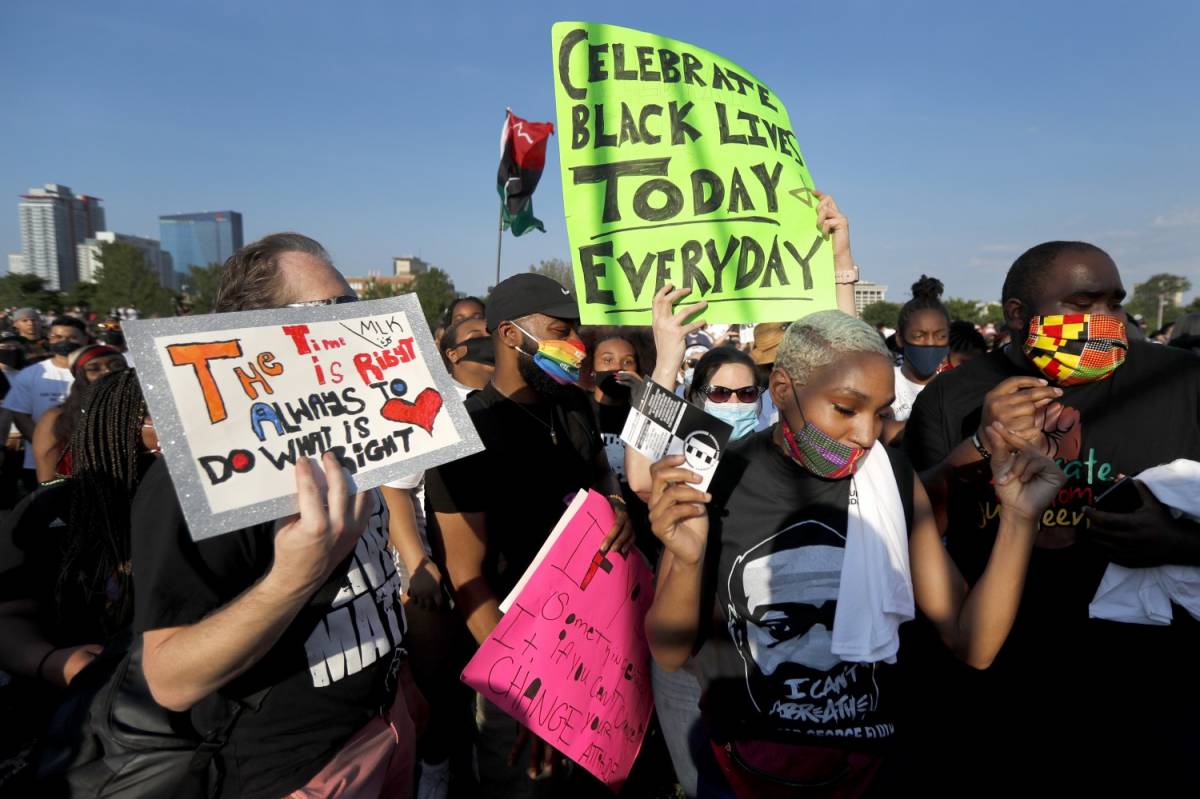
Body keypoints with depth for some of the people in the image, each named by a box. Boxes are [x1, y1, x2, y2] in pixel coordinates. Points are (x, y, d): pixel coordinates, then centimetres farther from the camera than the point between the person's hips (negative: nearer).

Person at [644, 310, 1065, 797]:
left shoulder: (894, 479, -10)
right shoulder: (715, 479, -16)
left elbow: (973, 646, -9)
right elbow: (670, 653, -12)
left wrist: (1018, 518, -20)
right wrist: (687, 561, -31)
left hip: (862, 743, 3)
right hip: (749, 746, -2)